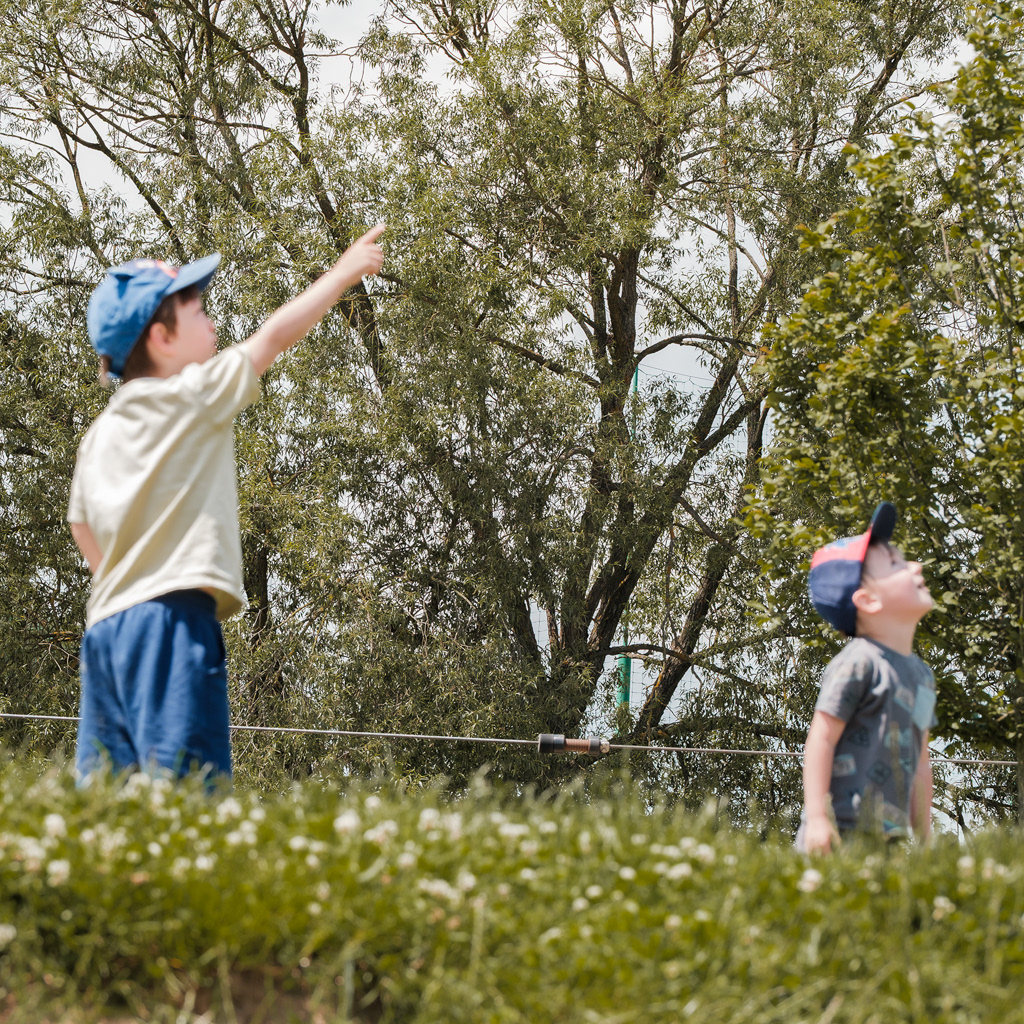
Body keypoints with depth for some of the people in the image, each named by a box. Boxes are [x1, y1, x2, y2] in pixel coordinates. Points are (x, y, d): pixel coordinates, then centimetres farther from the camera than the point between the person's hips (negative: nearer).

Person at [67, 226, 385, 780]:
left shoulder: (99, 433, 19)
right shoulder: (192, 394, -1)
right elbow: (276, 334, 7)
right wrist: (346, 270, 17)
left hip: (106, 625, 8)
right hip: (172, 612, -8)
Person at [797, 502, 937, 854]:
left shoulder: (921, 674, 15)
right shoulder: (859, 663, -10)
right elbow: (820, 739, -13)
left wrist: (925, 837, 21)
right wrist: (817, 818, -18)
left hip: (889, 835, 8)